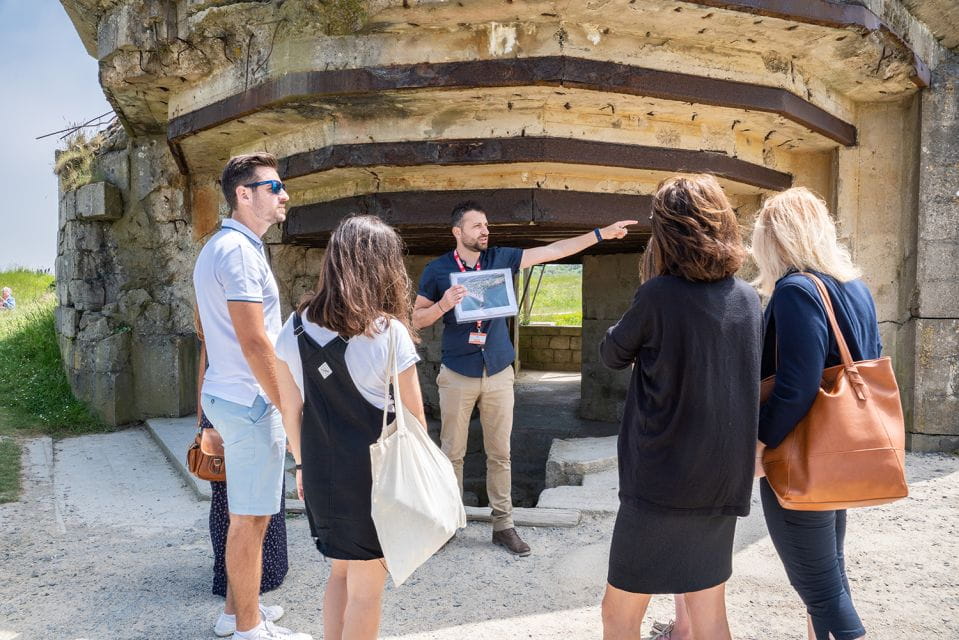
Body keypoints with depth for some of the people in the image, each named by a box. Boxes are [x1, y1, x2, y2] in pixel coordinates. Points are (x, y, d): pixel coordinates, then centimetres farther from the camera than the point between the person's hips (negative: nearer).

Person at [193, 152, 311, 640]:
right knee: (250, 521, 2)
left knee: (246, 517, 19)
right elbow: (255, 343, -22)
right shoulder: (239, 250, -18)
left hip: (226, 395, 10)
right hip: (250, 402, -10)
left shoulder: (221, 246, 14)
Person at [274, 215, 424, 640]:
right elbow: (413, 415, -10)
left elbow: (290, 408, 4)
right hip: (376, 474, -5)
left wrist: (302, 465, 16)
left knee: (341, 572, 25)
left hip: (321, 472, 5)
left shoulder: (296, 328, -3)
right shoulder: (389, 332, -16)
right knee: (366, 587, 12)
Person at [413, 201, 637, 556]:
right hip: (457, 376, -2)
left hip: (498, 374, 2)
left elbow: (553, 250, 1)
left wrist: (602, 233, -4)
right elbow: (417, 318, 0)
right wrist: (444, 304, -20)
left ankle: (503, 524, 18)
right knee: (452, 453, 6)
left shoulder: (501, 258, 2)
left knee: (500, 453, 8)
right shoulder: (437, 270, -3)